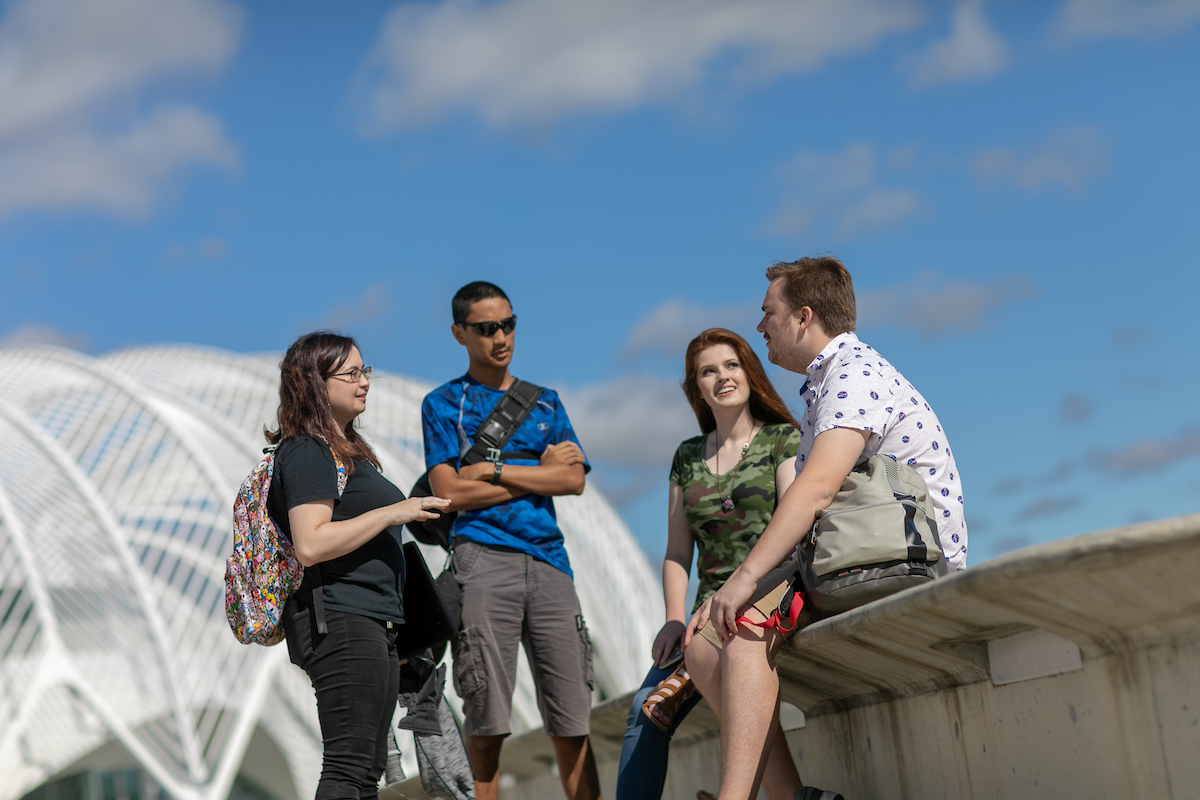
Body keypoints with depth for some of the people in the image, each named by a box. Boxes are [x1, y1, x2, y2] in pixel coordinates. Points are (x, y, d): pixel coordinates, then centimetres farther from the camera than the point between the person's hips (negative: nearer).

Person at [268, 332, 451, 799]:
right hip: (339, 622, -10)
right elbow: (310, 545, -22)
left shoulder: (344, 449, 22)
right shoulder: (308, 452, -10)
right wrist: (393, 512, -21)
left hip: (370, 625, 10)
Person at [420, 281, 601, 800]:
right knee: (487, 723, -6)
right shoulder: (443, 404, 11)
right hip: (482, 561, -3)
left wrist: (495, 470, -3)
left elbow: (574, 480, 6)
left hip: (548, 559, 3)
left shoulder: (545, 402, 21)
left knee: (571, 723, 0)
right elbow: (451, 493, -3)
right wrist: (540, 470, 1)